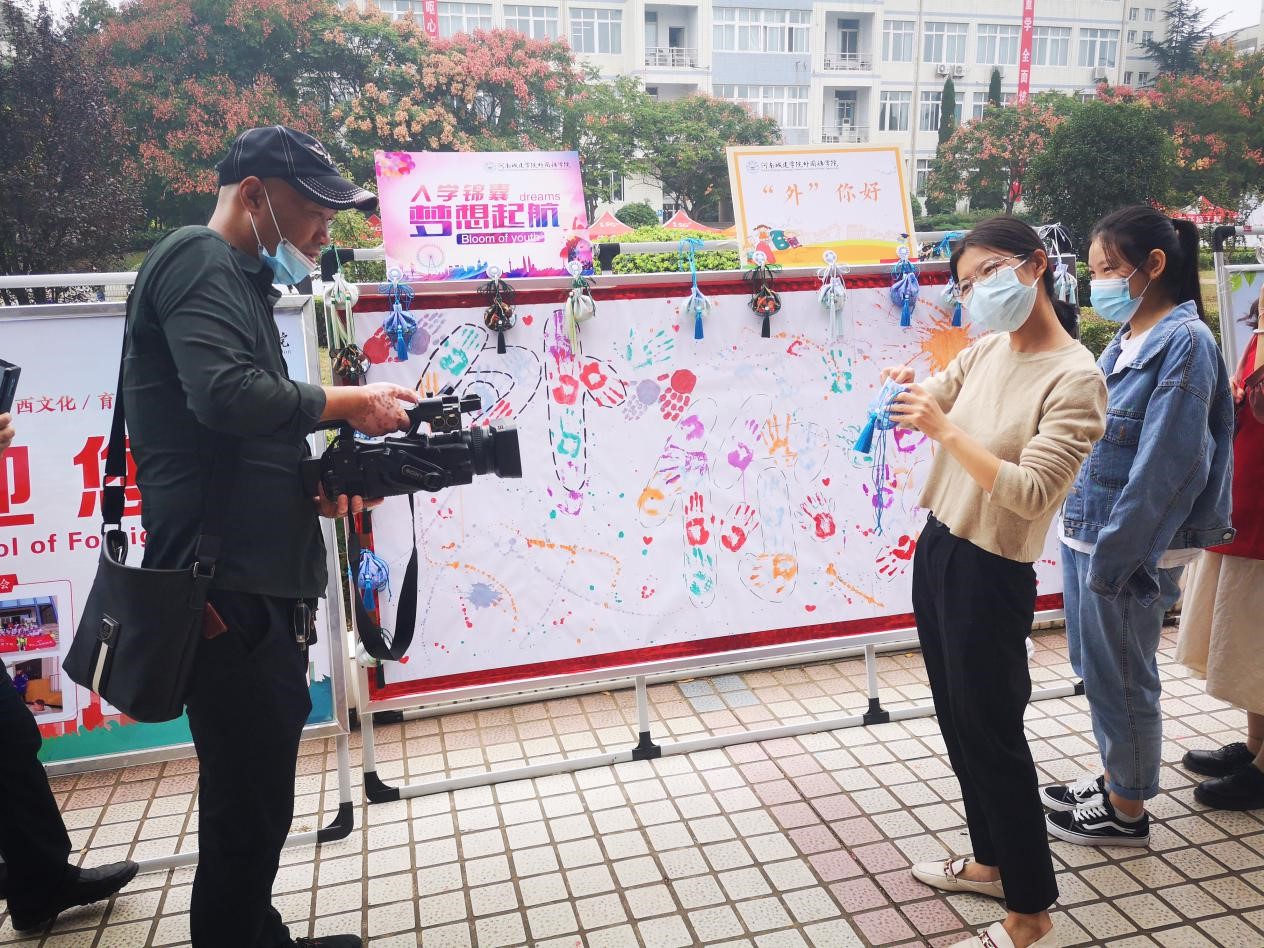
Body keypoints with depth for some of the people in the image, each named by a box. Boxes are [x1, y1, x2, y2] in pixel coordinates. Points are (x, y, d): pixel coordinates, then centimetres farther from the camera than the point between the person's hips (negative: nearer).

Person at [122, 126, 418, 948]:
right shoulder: (199, 261, -7)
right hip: (229, 592, -10)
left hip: (257, 585, 10)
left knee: (258, 797, 19)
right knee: (249, 810, 0)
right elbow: (226, 395, -25)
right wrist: (349, 404, -12)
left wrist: (321, 487, 7)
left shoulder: (238, 282, 23)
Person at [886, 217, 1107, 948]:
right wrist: (909, 390, -10)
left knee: (992, 734, 4)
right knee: (958, 721, 19)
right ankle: (994, 860, 40)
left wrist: (946, 431, -29)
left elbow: (1029, 492, -24)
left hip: (991, 576, -8)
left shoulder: (1075, 378, -18)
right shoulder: (988, 349, 4)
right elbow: (934, 402, 13)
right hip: (937, 550, 8)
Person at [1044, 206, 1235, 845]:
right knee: (1096, 669, 20)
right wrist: (1084, 545, 10)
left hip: (1131, 547, -8)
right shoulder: (1127, 340, 10)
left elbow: (1165, 468, -21)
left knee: (1122, 679, 7)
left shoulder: (1185, 342, -16)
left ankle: (1126, 811, 25)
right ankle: (1114, 777, 39)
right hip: (1087, 535, 8)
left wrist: (1112, 560, -20)